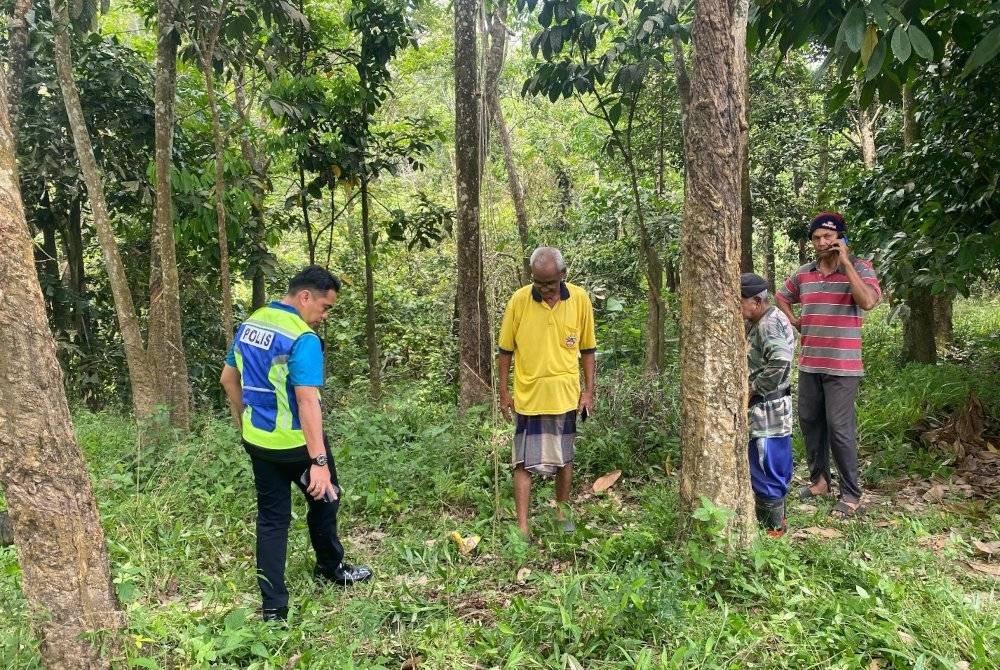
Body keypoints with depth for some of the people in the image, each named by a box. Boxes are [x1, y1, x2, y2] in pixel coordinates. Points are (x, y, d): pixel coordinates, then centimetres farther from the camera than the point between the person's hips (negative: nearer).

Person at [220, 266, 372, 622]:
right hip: (295, 443, -6)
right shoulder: (302, 338, -22)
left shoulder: (249, 325, 4)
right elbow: (307, 401, -30)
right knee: (324, 498, 19)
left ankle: (273, 605, 16)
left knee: (271, 518, 12)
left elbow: (229, 379, 14)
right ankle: (330, 568, 39)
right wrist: (319, 462, -32)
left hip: (257, 440, 7)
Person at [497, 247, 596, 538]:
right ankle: (522, 526, 10)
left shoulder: (580, 299, -4)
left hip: (565, 395, 2)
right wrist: (504, 393, 1)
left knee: (564, 458, 15)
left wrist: (589, 391, 2)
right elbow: (506, 350, 0)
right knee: (524, 462, 2)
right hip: (528, 395, -1)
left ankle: (562, 512, 35)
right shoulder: (519, 300, -8)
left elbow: (587, 349, 5)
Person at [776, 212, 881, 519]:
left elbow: (868, 302, -25)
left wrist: (846, 263, -21)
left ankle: (851, 494, 8)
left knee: (840, 428, -5)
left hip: (842, 366, -6)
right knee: (810, 421, 13)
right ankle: (819, 479, 30)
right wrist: (794, 322, 9)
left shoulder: (860, 268, -7)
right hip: (809, 364, 6)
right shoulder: (803, 273, 8)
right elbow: (781, 297, 25)